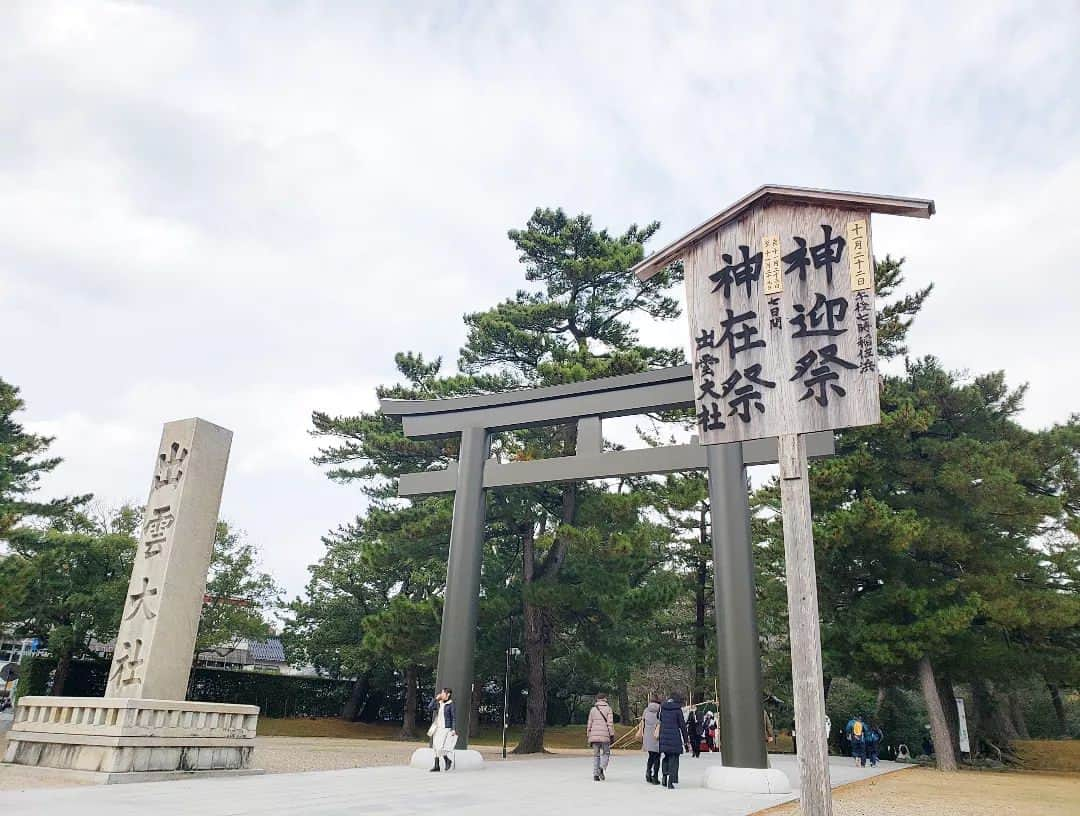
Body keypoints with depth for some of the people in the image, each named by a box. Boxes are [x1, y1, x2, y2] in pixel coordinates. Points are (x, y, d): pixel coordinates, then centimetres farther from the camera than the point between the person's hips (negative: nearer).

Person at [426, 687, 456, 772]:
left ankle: (447, 760, 8)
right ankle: (436, 766, 13)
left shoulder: (450, 704, -6)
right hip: (437, 727, 6)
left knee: (440, 746, -15)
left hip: (446, 728, -6)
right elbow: (429, 708, 1)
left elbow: (453, 717, -6)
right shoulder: (439, 703, 10)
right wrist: (435, 699, -3)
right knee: (436, 746, 5)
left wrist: (453, 729, -10)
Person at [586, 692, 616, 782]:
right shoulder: (608, 708, 2)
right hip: (604, 735, -3)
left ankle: (596, 774, 4)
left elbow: (589, 724, 13)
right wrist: (612, 734, -2)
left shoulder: (593, 709, 12)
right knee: (606, 753, 9)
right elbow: (610, 723, -6)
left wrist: (588, 735, 19)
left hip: (594, 735, 3)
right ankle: (601, 768, -15)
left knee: (596, 755, 10)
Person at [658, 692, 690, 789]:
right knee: (673, 759, 3)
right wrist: (686, 741, 4)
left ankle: (665, 777, 14)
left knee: (666, 757, 20)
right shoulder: (678, 710, -5)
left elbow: (659, 721, 11)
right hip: (674, 737, -4)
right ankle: (670, 782, -2)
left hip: (663, 737, 4)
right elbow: (682, 726, -3)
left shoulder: (662, 708, 7)